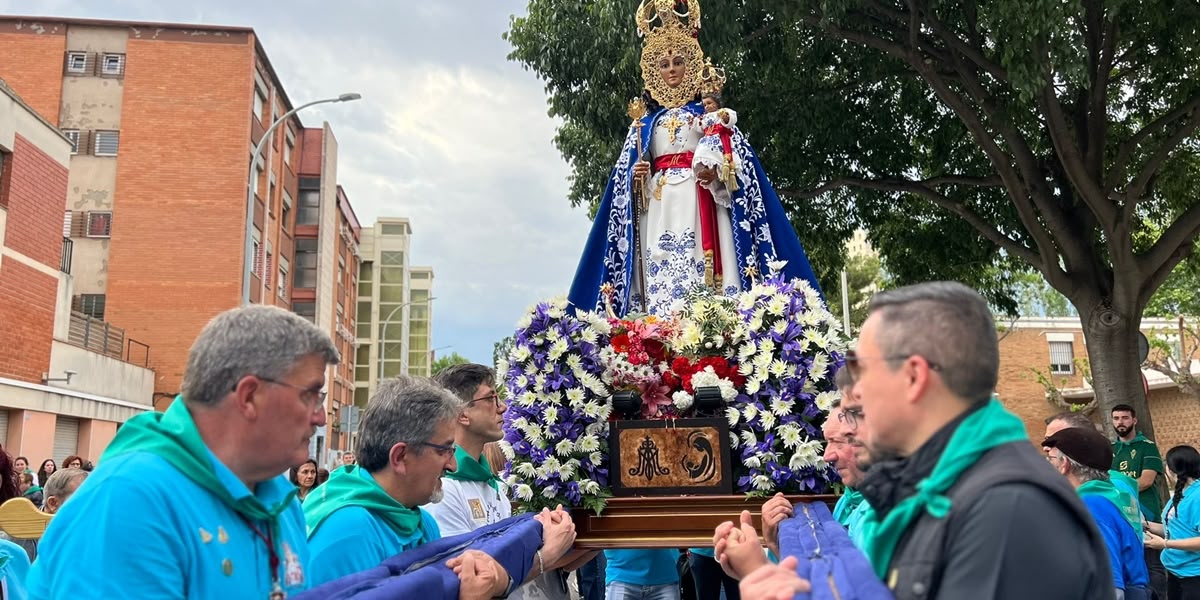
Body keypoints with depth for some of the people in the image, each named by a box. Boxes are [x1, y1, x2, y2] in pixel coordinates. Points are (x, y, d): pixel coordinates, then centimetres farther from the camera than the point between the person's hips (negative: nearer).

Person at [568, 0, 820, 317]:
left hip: (698, 204, -2)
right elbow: (625, 176, 16)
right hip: (658, 209, 2)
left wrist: (716, 175, -16)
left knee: (699, 271, -15)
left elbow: (738, 160, 3)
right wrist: (635, 176, -6)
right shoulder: (645, 122, 18)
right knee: (659, 276, -9)